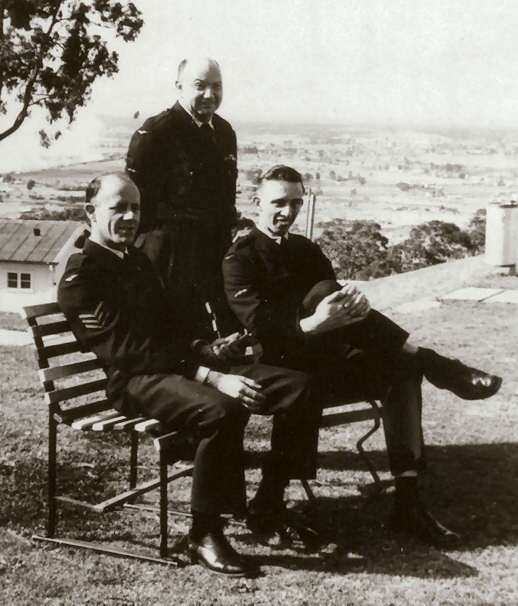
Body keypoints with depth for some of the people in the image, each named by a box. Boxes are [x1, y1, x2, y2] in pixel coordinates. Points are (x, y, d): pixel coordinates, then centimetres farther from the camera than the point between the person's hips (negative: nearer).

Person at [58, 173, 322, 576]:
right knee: (221, 409, -38)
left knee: (297, 386, -4)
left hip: (179, 364, 9)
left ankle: (268, 502, 7)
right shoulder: (80, 276, -8)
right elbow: (125, 354, -18)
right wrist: (210, 377, -24)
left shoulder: (137, 260, 20)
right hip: (135, 381, -8)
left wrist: (203, 348, 5)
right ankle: (204, 535, -20)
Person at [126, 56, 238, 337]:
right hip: (172, 258, -7)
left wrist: (228, 236, 17)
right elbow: (135, 198, -11)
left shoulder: (225, 132, 14)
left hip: (216, 250, 7)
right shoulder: (154, 132, -10)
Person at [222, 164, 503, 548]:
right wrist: (312, 325, -35)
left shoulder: (307, 252, 20)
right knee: (322, 292, -27)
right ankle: (437, 366, -29)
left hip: (327, 365, 6)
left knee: (401, 370, -19)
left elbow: (335, 308, 8)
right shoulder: (240, 258, -1)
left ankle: (408, 501, -22)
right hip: (281, 370, -6)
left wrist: (353, 308, -19)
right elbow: (259, 323, -16)